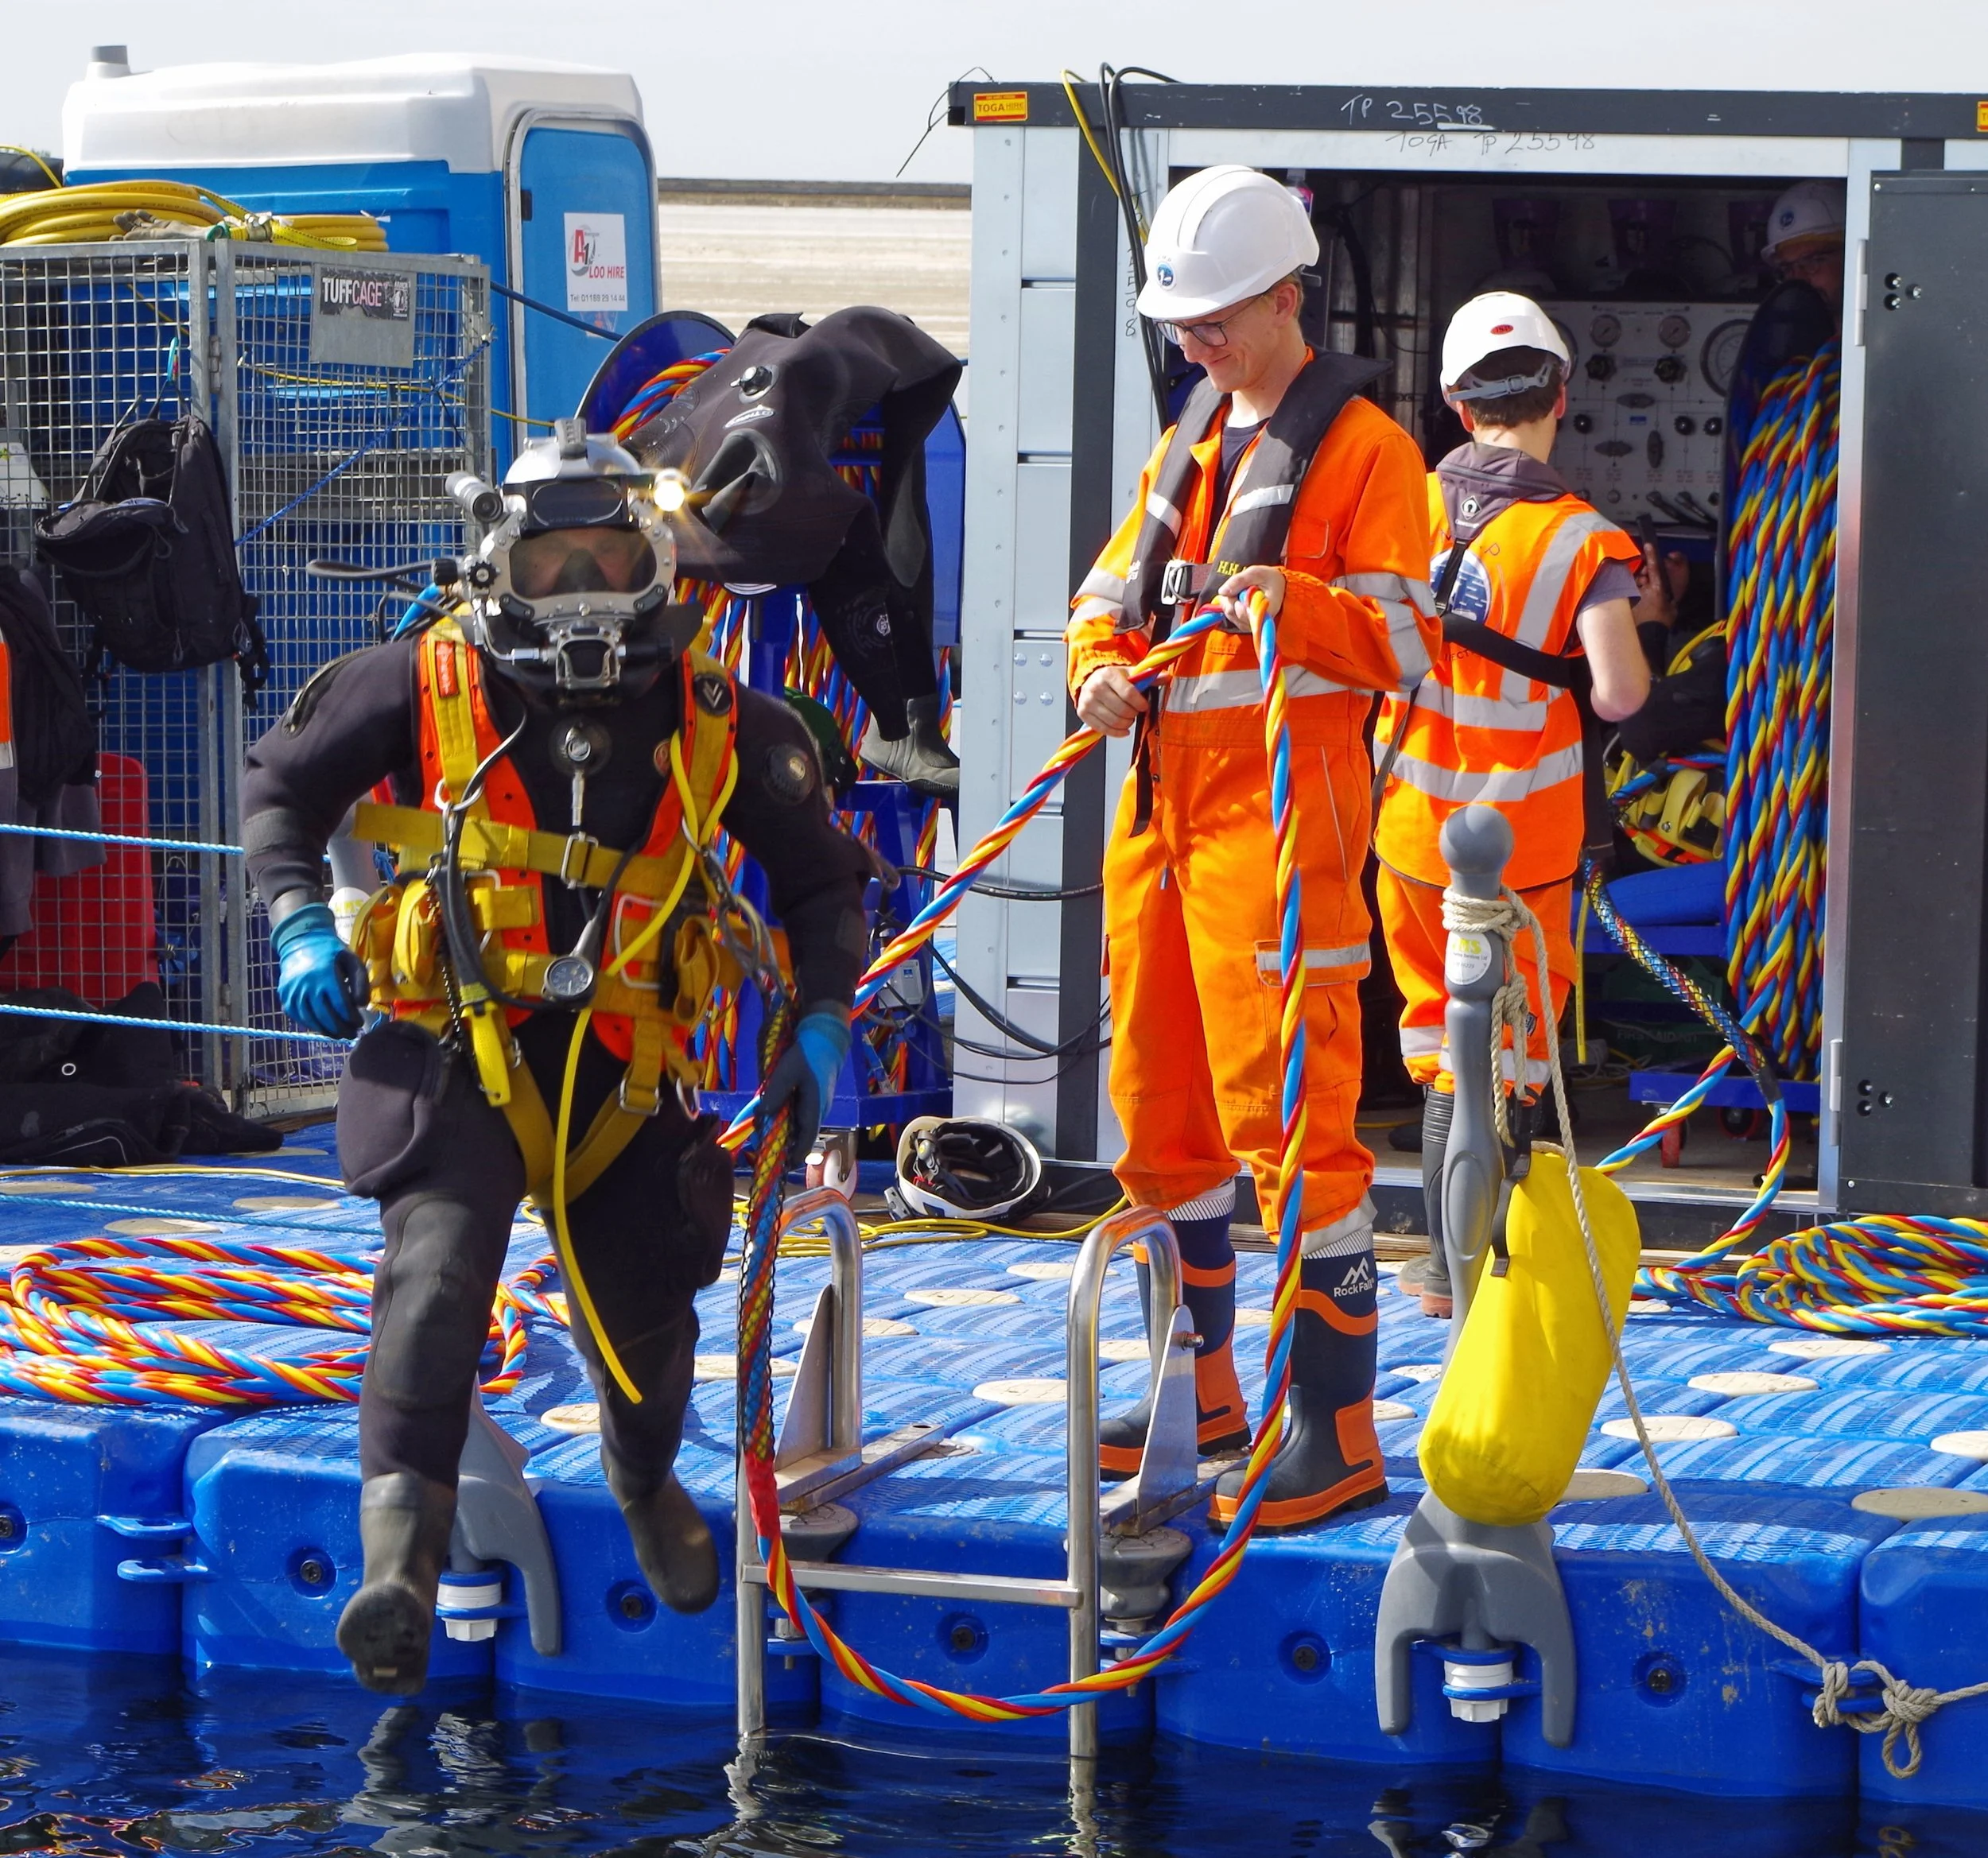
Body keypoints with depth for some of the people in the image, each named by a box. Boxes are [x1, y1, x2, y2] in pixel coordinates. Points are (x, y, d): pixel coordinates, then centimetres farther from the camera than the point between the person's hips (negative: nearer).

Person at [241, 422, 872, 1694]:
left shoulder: (717, 727, 2)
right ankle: (401, 1546, -33)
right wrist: (300, 923, -5)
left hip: (623, 1064, 3)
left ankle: (648, 1482, 44)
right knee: (440, 1263, -26)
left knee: (646, 1314, 8)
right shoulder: (427, 686, -3)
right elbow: (283, 784, 10)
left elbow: (822, 874, 15)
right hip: (455, 1048, -2)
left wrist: (821, 1024, 3)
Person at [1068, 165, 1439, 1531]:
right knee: (1159, 1105, 13)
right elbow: (1112, 592, 22)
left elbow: (1406, 642, -11)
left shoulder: (1363, 447, -5)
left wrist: (1292, 602, -27)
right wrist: (1104, 666, 1)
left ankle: (1341, 1431, -9)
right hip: (1161, 798, 8)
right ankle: (1204, 1387, 27)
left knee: (1287, 1114, -12)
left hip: (1282, 801, -8)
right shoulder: (1191, 443, 19)